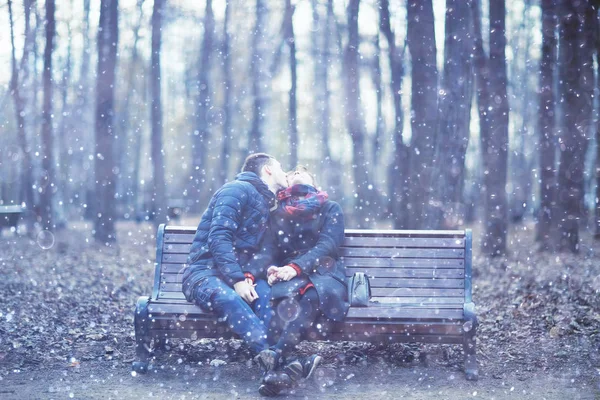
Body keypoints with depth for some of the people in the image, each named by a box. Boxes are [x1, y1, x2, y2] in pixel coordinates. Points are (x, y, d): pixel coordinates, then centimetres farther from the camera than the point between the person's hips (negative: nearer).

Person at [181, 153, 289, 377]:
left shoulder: (266, 204, 25)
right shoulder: (238, 190, -2)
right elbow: (218, 238, -14)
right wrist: (237, 280, -24)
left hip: (238, 275, 6)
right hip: (204, 273, -6)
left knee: (264, 290, -29)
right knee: (227, 298, -40)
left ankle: (271, 359, -50)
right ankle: (269, 355, -60)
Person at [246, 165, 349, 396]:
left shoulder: (331, 209, 16)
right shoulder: (278, 214, 23)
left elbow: (327, 245, -1)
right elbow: (268, 249, 10)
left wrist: (296, 267, -18)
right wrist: (269, 269, -16)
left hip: (324, 274, -1)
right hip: (289, 276, 2)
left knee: (311, 297, -38)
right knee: (287, 300, -36)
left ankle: (274, 359, -53)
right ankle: (290, 365, -55)